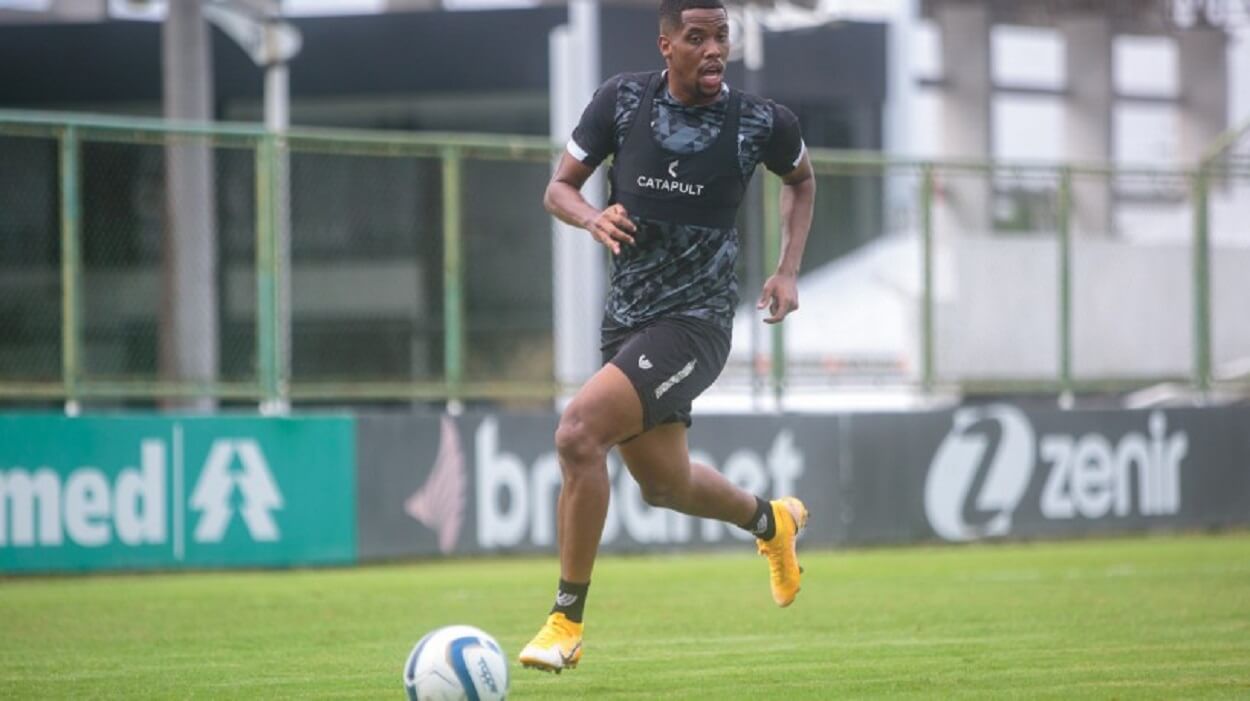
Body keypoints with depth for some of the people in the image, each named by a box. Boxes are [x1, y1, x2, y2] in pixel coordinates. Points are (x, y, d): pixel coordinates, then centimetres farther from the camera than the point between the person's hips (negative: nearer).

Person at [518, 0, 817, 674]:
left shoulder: (760, 122, -8)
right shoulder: (622, 99, -3)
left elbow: (801, 179, 15)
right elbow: (558, 187, 6)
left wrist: (788, 270, 4)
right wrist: (592, 216, -16)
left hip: (694, 322, -5)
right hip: (626, 317, 5)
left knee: (578, 432, -24)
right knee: (663, 482, 18)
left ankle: (566, 623, -13)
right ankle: (770, 521, 51)